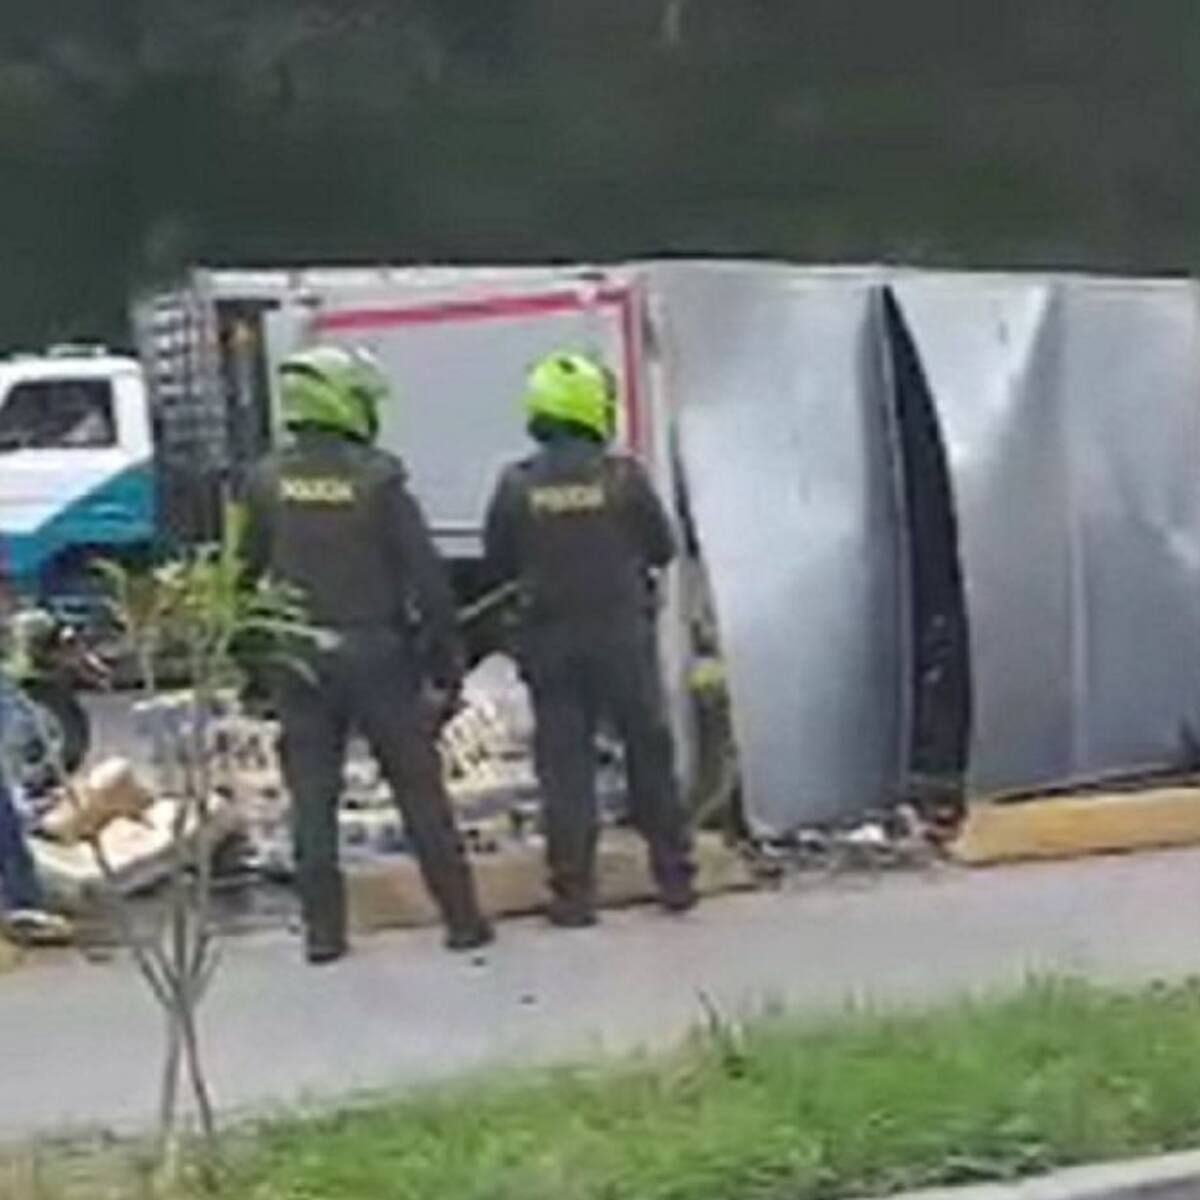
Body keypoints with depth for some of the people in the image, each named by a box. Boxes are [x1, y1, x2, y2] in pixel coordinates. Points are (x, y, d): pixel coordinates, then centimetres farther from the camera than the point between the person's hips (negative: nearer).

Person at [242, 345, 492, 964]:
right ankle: (462, 918, 10)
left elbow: (246, 573, 7)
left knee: (312, 797, 8)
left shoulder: (267, 482, 1)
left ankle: (322, 929, 8)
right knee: (419, 791, 6)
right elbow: (426, 577, -9)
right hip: (376, 654, -2)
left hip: (298, 662, 2)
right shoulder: (376, 478, -9)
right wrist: (445, 664, -2)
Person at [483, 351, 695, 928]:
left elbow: (498, 565, 1)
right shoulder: (623, 476, -11)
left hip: (551, 642, 1)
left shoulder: (517, 487, -7)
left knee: (565, 765, 6)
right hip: (624, 636, -1)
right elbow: (663, 548, -1)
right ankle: (674, 877, 19)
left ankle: (572, 892, 5)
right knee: (650, 753, 12)